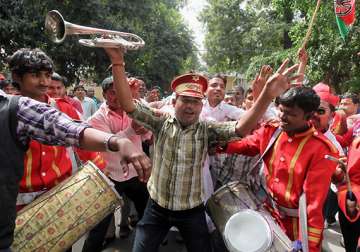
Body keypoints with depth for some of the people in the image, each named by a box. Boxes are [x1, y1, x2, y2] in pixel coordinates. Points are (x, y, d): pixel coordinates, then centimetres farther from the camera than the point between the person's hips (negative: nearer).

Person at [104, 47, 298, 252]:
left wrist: (267, 96, -40)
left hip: (192, 211, 0)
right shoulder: (161, 123, -8)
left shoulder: (207, 130, -10)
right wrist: (118, 62, -27)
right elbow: (128, 104, -16)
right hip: (157, 208, 1)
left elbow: (241, 128, -25)